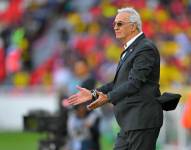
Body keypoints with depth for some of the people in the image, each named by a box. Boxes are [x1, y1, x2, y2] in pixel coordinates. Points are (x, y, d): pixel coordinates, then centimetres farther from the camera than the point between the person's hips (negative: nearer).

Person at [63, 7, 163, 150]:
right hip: (130, 122, 10)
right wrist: (93, 94, 10)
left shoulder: (146, 48, -12)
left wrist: (108, 97, -30)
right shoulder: (131, 49, 19)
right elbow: (119, 83, 19)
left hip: (142, 119, -10)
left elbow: (134, 83, -22)